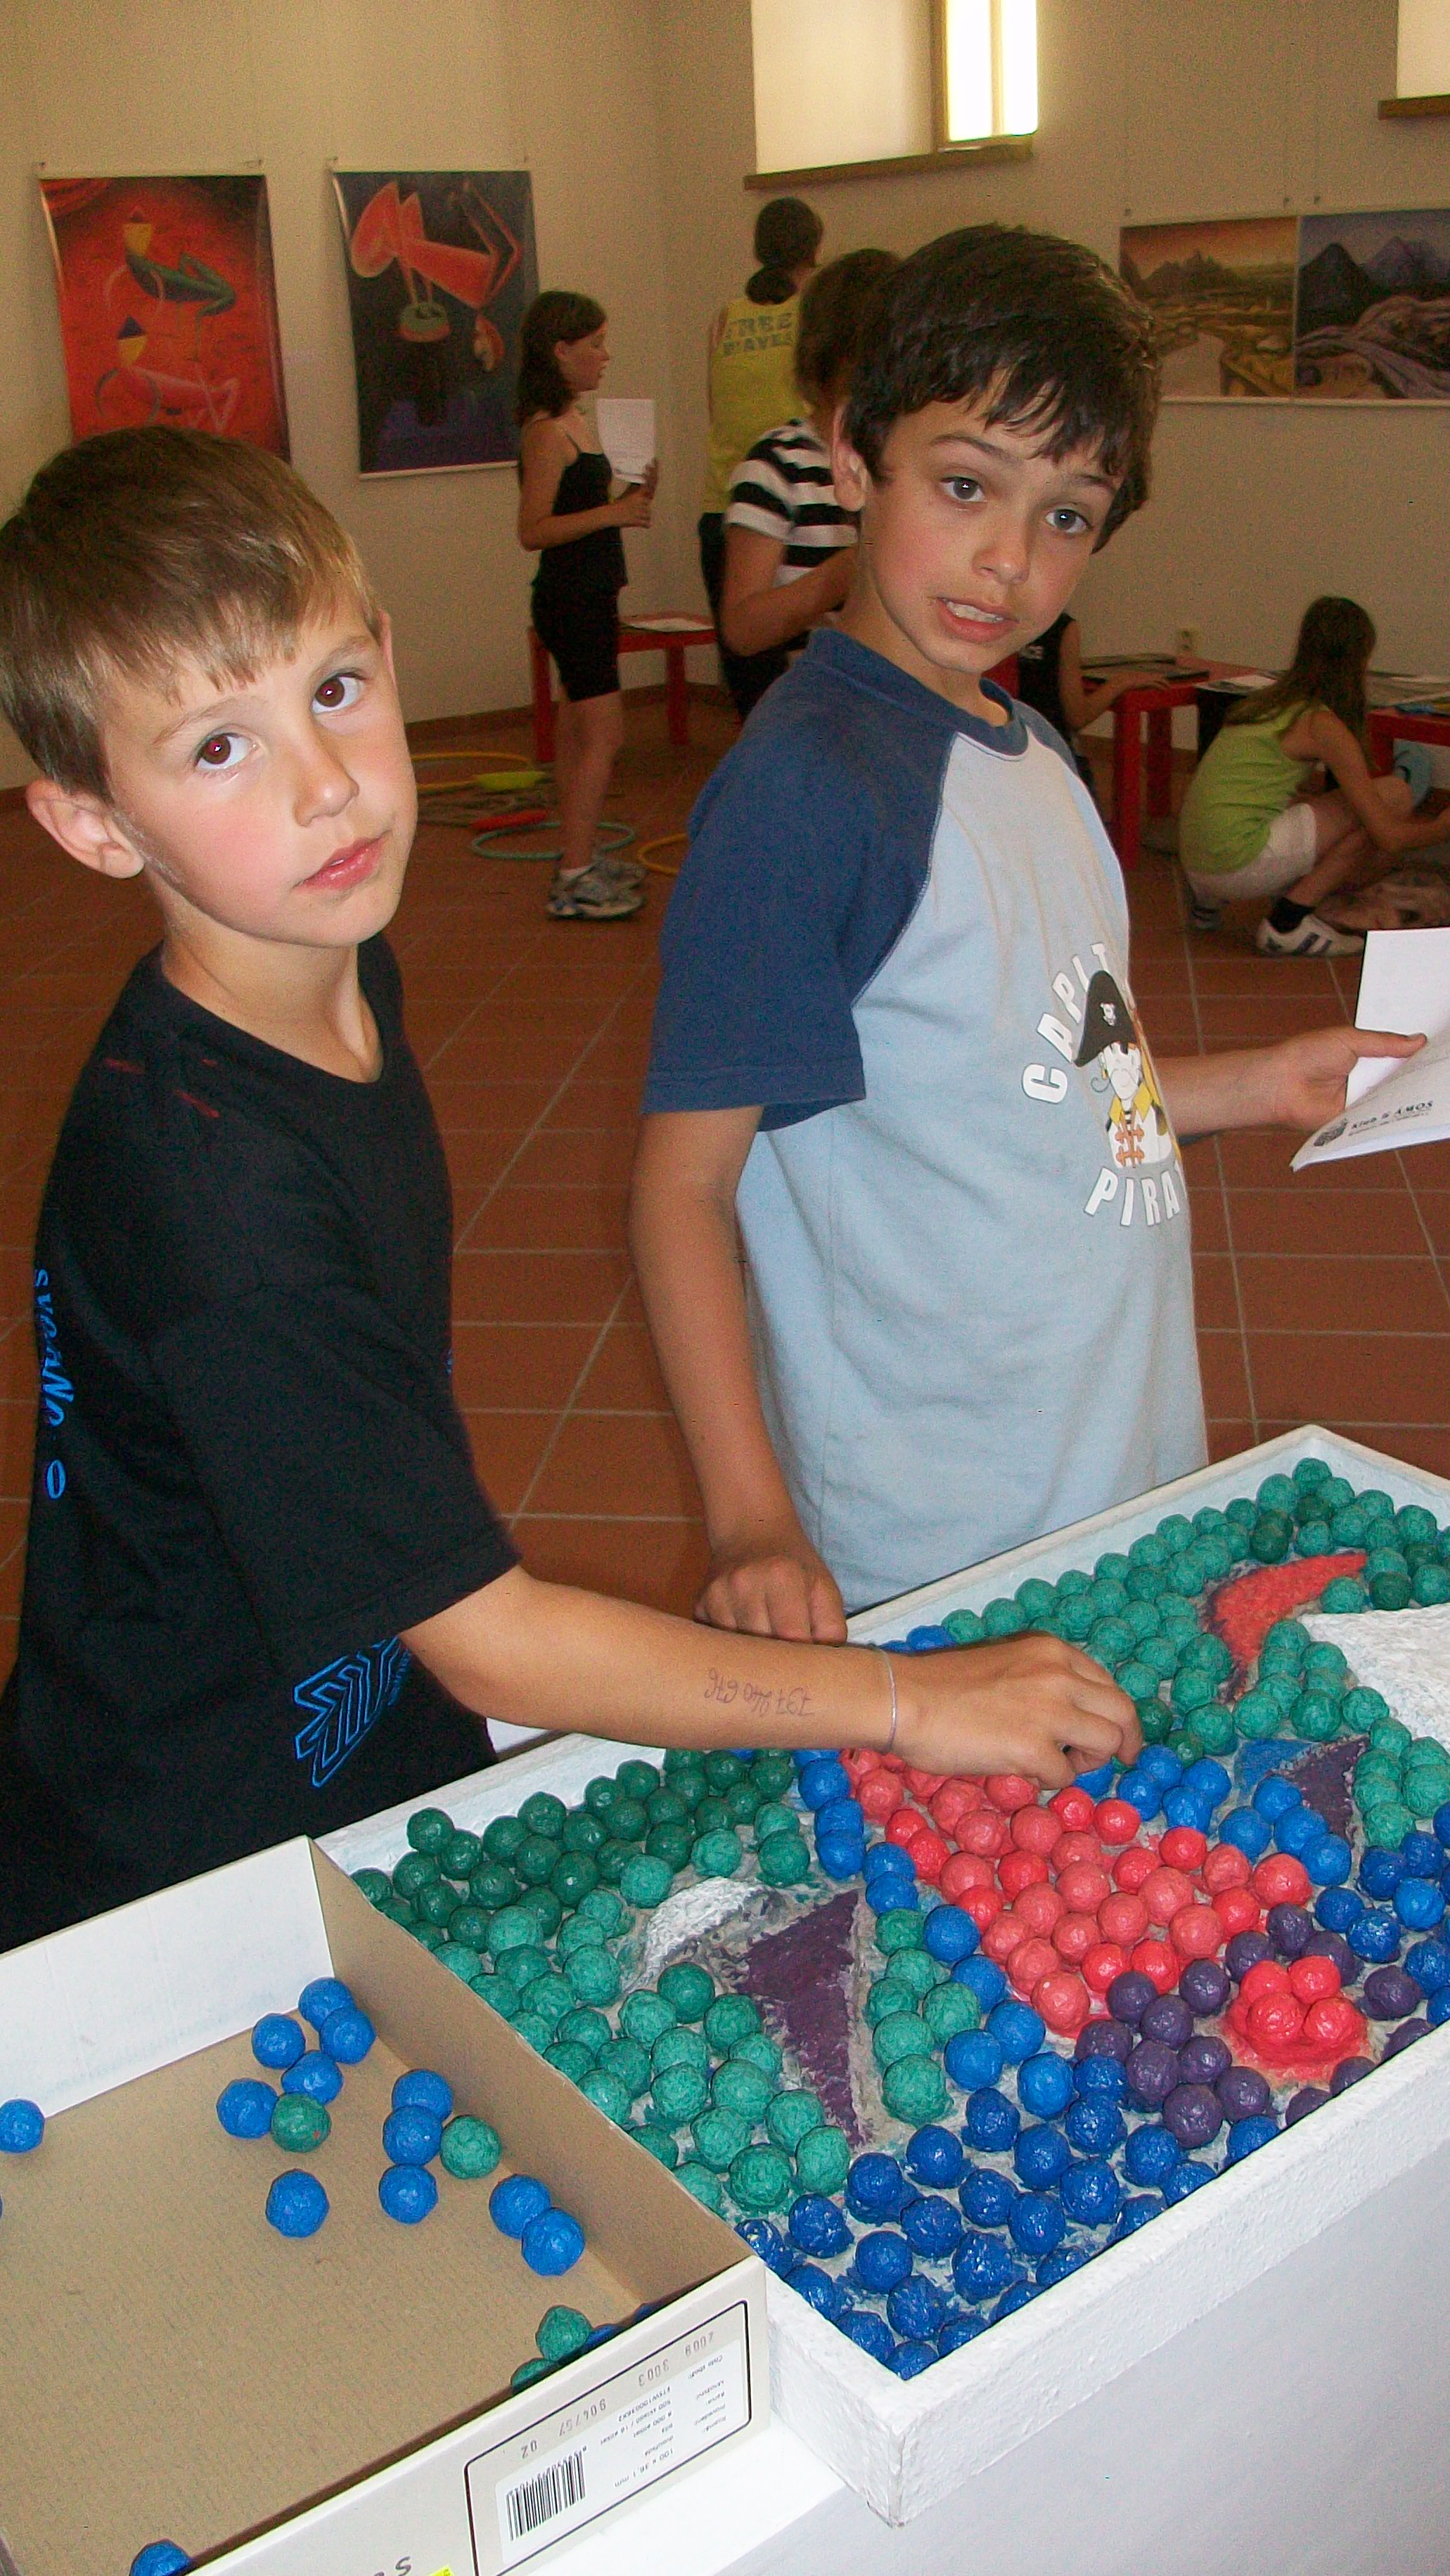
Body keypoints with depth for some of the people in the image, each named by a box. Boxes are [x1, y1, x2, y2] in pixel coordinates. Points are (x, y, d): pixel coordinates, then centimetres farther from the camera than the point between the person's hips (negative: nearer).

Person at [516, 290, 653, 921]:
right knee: (603, 736, -11)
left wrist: (630, 499, 6)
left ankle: (580, 857, 23)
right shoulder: (547, 430, -16)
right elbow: (534, 530, -22)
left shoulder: (572, 419, 13)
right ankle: (573, 878, -10)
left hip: (587, 597, 10)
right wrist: (615, 513, -25)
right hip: (570, 601, -10)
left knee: (577, 731, 14)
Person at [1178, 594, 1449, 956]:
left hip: (1198, 867, 9)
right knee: (1397, 794, -3)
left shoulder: (1271, 701, 16)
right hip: (1242, 864, -9)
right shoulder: (1324, 726, -8)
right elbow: (1389, 837, -7)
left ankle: (1212, 900, 17)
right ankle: (1288, 923, -4)